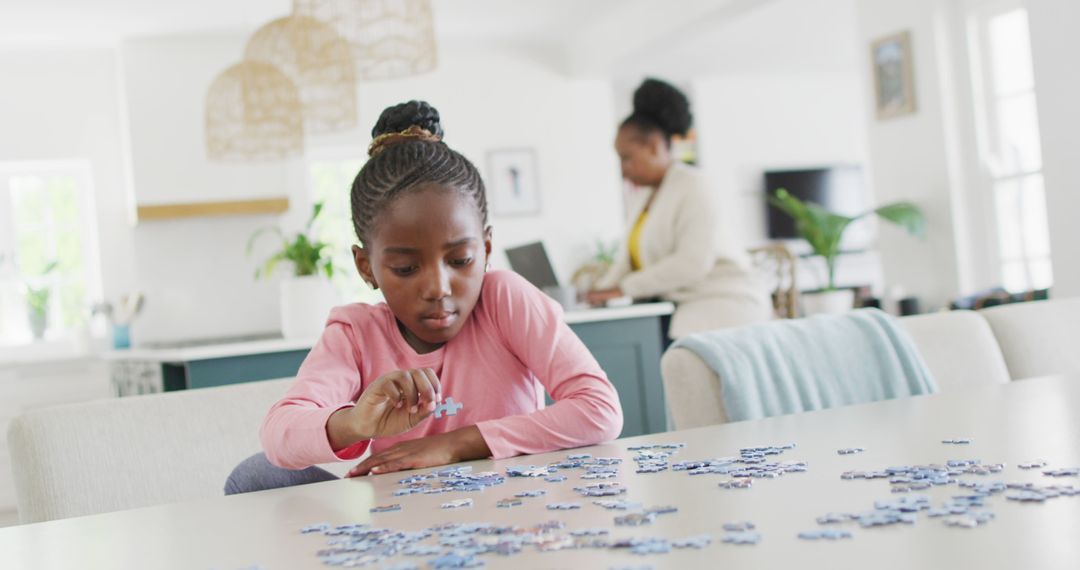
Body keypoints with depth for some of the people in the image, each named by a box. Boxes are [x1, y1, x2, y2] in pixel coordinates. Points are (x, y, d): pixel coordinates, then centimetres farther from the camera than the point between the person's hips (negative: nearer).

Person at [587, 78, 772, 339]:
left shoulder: (692, 186, -9)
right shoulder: (647, 197, 17)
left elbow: (693, 261, -19)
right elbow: (629, 255, 16)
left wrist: (624, 288, -17)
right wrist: (602, 289, -3)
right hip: (688, 308, 7)